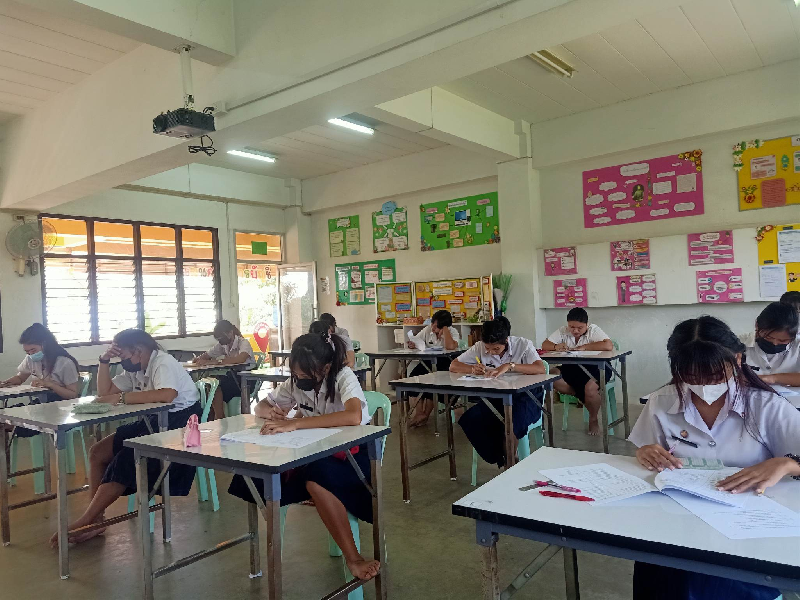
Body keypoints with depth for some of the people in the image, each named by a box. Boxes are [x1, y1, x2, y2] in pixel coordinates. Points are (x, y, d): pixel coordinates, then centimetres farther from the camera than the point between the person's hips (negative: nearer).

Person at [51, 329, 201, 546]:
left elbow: (167, 395, -36)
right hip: (155, 421, 10)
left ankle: (85, 521, -6)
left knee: (124, 462, -19)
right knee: (98, 453, 1)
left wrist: (121, 397, -28)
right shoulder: (135, 368, 11)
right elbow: (104, 392, 13)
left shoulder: (163, 363, -16)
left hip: (179, 422, -10)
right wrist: (104, 361, 0)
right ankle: (95, 518, 4)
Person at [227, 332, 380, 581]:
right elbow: (260, 406, 9)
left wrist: (295, 423, -43)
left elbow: (354, 416, -40)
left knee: (315, 475, -38)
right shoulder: (295, 382, -2)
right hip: (315, 455, 6)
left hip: (351, 455, -5)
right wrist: (270, 412, -17)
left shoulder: (343, 376, -20)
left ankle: (353, 558, -24)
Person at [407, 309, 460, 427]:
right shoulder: (427, 330, 3)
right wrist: (412, 345, -18)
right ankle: (418, 412, -23)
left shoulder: (453, 332, -9)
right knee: (415, 375, -25)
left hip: (444, 362, -4)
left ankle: (425, 414, -21)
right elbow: (414, 342, 7)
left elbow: (450, 347, -29)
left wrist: (444, 329, -21)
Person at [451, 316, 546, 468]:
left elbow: (540, 368, -25)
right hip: (496, 399, 4)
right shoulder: (480, 347, 1)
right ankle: (502, 461, -5)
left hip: (524, 396, -4)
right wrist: (472, 369, -18)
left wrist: (509, 366, -34)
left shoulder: (523, 345, -8)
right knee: (468, 420, -24)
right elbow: (453, 366, 4)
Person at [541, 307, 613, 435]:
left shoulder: (593, 330, -10)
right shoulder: (563, 331, 1)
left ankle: (593, 420, -1)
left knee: (590, 388, -34)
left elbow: (609, 346, -26)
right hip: (572, 367, 4)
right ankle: (584, 398, -5)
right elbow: (544, 345, -3)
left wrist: (584, 347, -23)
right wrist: (556, 347, -26)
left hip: (594, 366, -4)